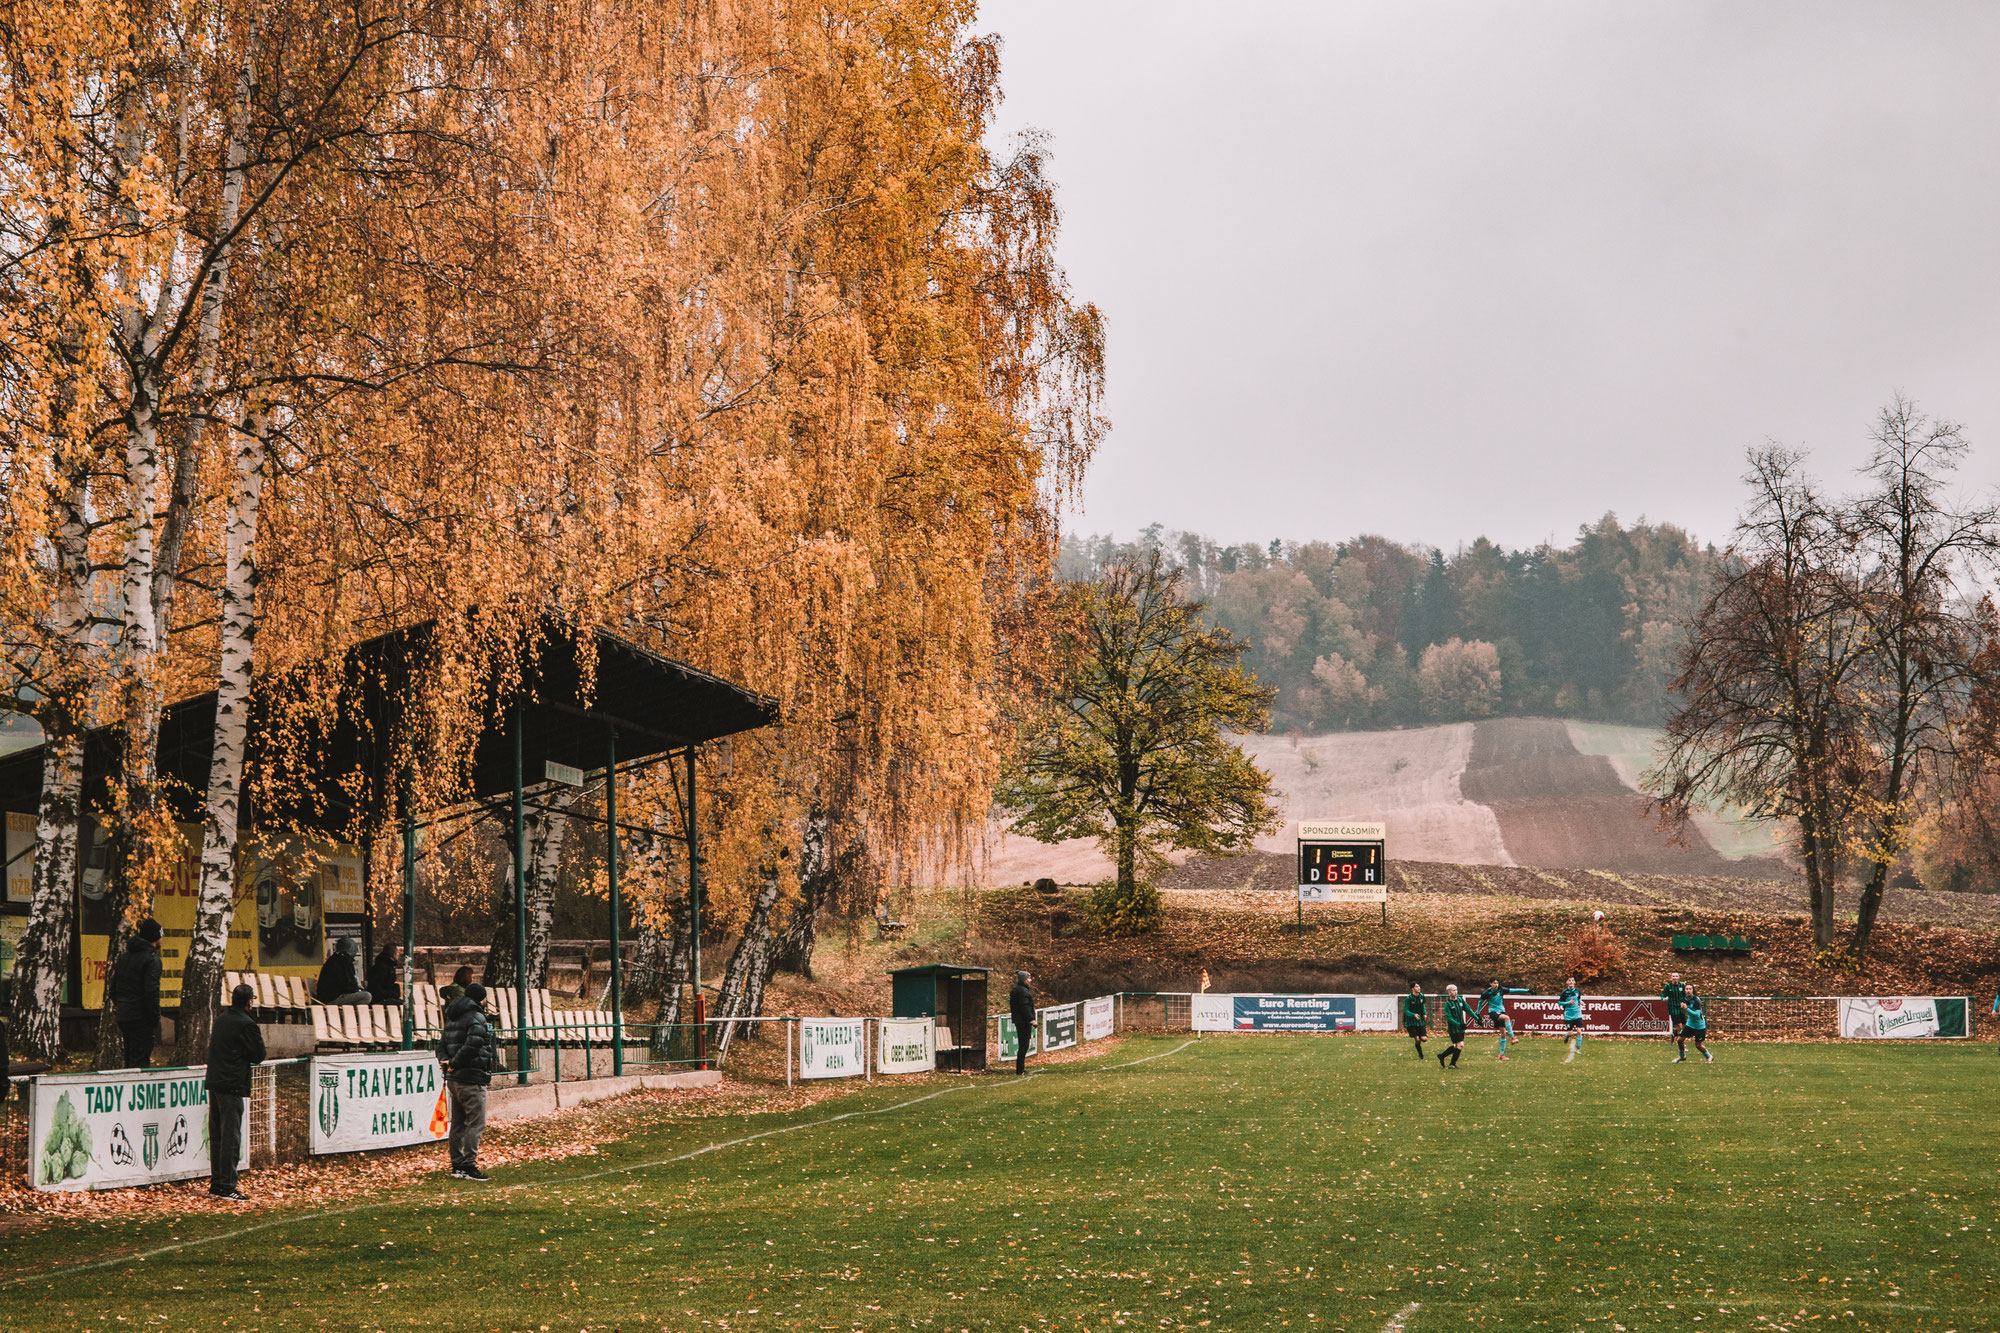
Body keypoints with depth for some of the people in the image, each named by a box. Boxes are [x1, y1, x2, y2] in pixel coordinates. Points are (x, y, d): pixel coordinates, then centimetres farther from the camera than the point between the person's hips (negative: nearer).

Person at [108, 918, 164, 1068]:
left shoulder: (123, 956, 14)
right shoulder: (152, 959, -12)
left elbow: (113, 988, 17)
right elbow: (151, 992, -19)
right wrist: (155, 1020, -13)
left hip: (123, 1017, 8)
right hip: (141, 1019, -8)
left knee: (129, 1061, 16)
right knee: (140, 1062, -7)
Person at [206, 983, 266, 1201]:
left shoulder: (221, 1019, 11)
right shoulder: (247, 1024, -13)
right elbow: (259, 1055, -9)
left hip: (214, 1082, 8)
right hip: (232, 1085, -8)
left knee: (216, 1136, 13)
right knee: (231, 1137, -5)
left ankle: (216, 1183, 19)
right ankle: (227, 1187, -5)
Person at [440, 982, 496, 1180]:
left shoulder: (452, 1017, 17)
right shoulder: (476, 1017, -12)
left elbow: (442, 1044, 16)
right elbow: (472, 1045, -24)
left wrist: (446, 1061, 0)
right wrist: (454, 1064, -14)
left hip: (453, 1079, 9)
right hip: (471, 1080, -9)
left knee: (458, 1123, 14)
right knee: (476, 1123, -6)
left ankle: (457, 1166, 17)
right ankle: (468, 1166, -10)